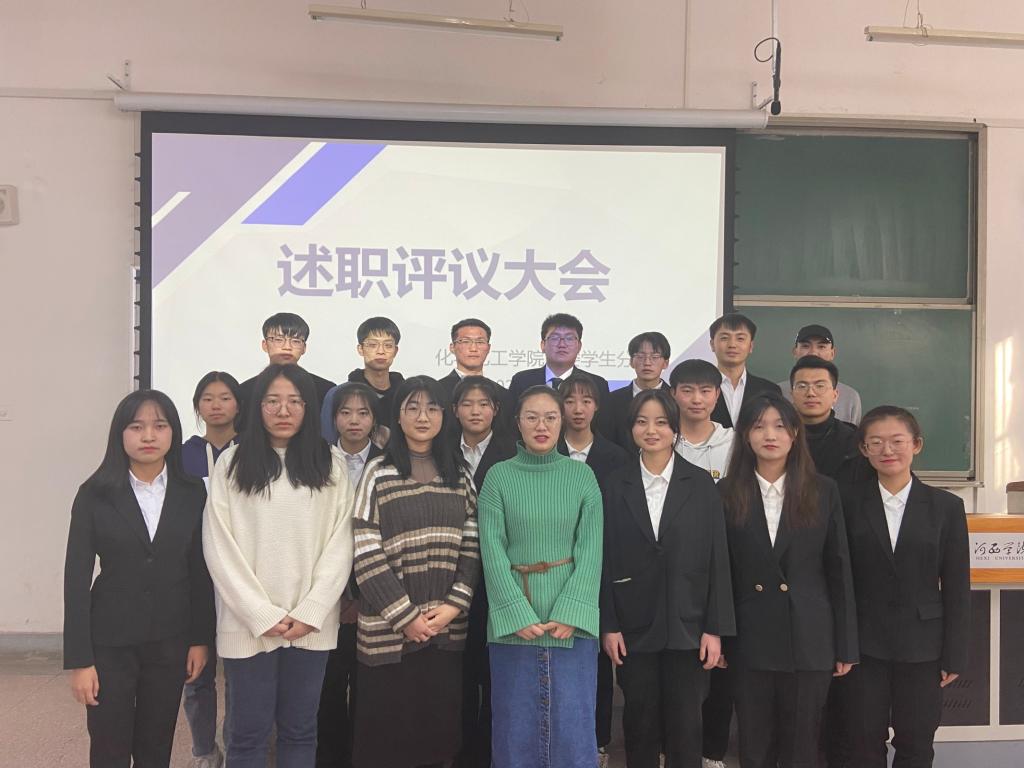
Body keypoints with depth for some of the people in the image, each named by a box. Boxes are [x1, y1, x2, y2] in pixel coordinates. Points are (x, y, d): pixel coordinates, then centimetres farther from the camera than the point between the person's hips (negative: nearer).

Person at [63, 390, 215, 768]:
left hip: (170, 640, 2)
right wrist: (79, 658, -9)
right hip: (110, 641, -1)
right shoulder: (95, 494, -6)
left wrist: (201, 638, 2)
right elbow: (77, 577, -7)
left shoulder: (192, 493, -1)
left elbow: (200, 571, 3)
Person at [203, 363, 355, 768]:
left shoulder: (331, 463, 3)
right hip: (248, 624, -1)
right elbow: (219, 548, -4)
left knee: (300, 730, 13)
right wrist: (263, 615, -10)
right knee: (249, 733, 8)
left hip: (311, 624, 1)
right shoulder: (232, 463, 0)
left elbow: (340, 542, -1)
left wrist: (309, 613, -9)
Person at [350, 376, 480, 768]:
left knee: (439, 725, 10)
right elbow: (366, 554, -9)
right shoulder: (379, 473, -3)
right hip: (389, 629, -3)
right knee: (386, 731, 6)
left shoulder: (459, 475, 8)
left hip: (447, 628, 3)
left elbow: (472, 547, 5)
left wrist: (454, 606, -7)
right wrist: (406, 616, -12)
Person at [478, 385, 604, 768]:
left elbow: (590, 548, -2)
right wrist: (518, 615, -13)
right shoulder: (498, 476, 1)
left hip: (571, 620, 1)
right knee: (515, 728, 9)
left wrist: (570, 614, -12)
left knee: (574, 728, 5)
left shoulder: (582, 475, 4)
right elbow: (492, 549, -5)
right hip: (514, 620, 0)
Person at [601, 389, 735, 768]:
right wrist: (608, 625, -3)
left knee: (685, 726, 7)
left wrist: (716, 629, -5)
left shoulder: (701, 484, 0)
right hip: (635, 626, 1)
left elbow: (717, 559, -2)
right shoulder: (615, 486, 1)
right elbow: (605, 559, 0)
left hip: (687, 625, 0)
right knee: (640, 722, 11)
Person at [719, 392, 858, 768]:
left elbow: (839, 571, 1)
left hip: (809, 639, 0)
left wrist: (846, 645, 0)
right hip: (749, 639, 0)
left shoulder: (823, 491, -1)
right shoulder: (727, 493, -1)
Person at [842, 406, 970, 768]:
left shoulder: (946, 506, -2)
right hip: (863, 643, 0)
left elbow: (956, 588, 0)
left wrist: (954, 655, -1)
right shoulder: (848, 502, -4)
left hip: (922, 645, 0)